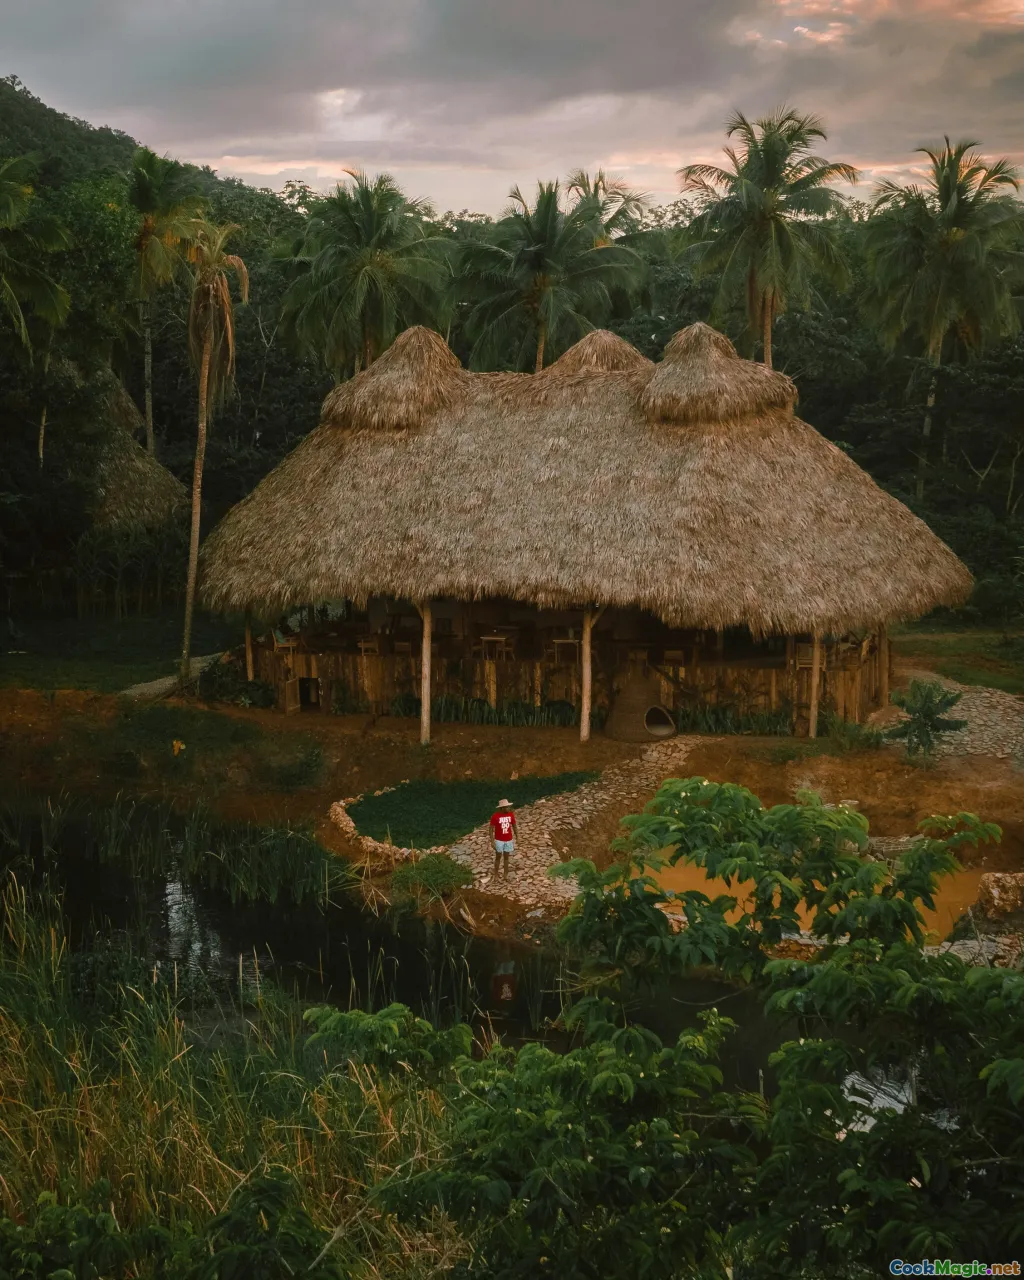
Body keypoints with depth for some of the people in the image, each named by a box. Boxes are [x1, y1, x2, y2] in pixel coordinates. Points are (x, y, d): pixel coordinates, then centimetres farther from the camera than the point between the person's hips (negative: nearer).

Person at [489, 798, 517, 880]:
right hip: (499, 840, -3)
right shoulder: (495, 816, -20)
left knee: (506, 857, 12)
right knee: (498, 857, 9)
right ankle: (496, 875, 24)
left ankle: (505, 875, 23)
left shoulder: (511, 814, -9)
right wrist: (492, 842, -14)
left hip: (509, 840, 3)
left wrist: (517, 839, 6)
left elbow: (514, 826, 3)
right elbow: (491, 829, -12)